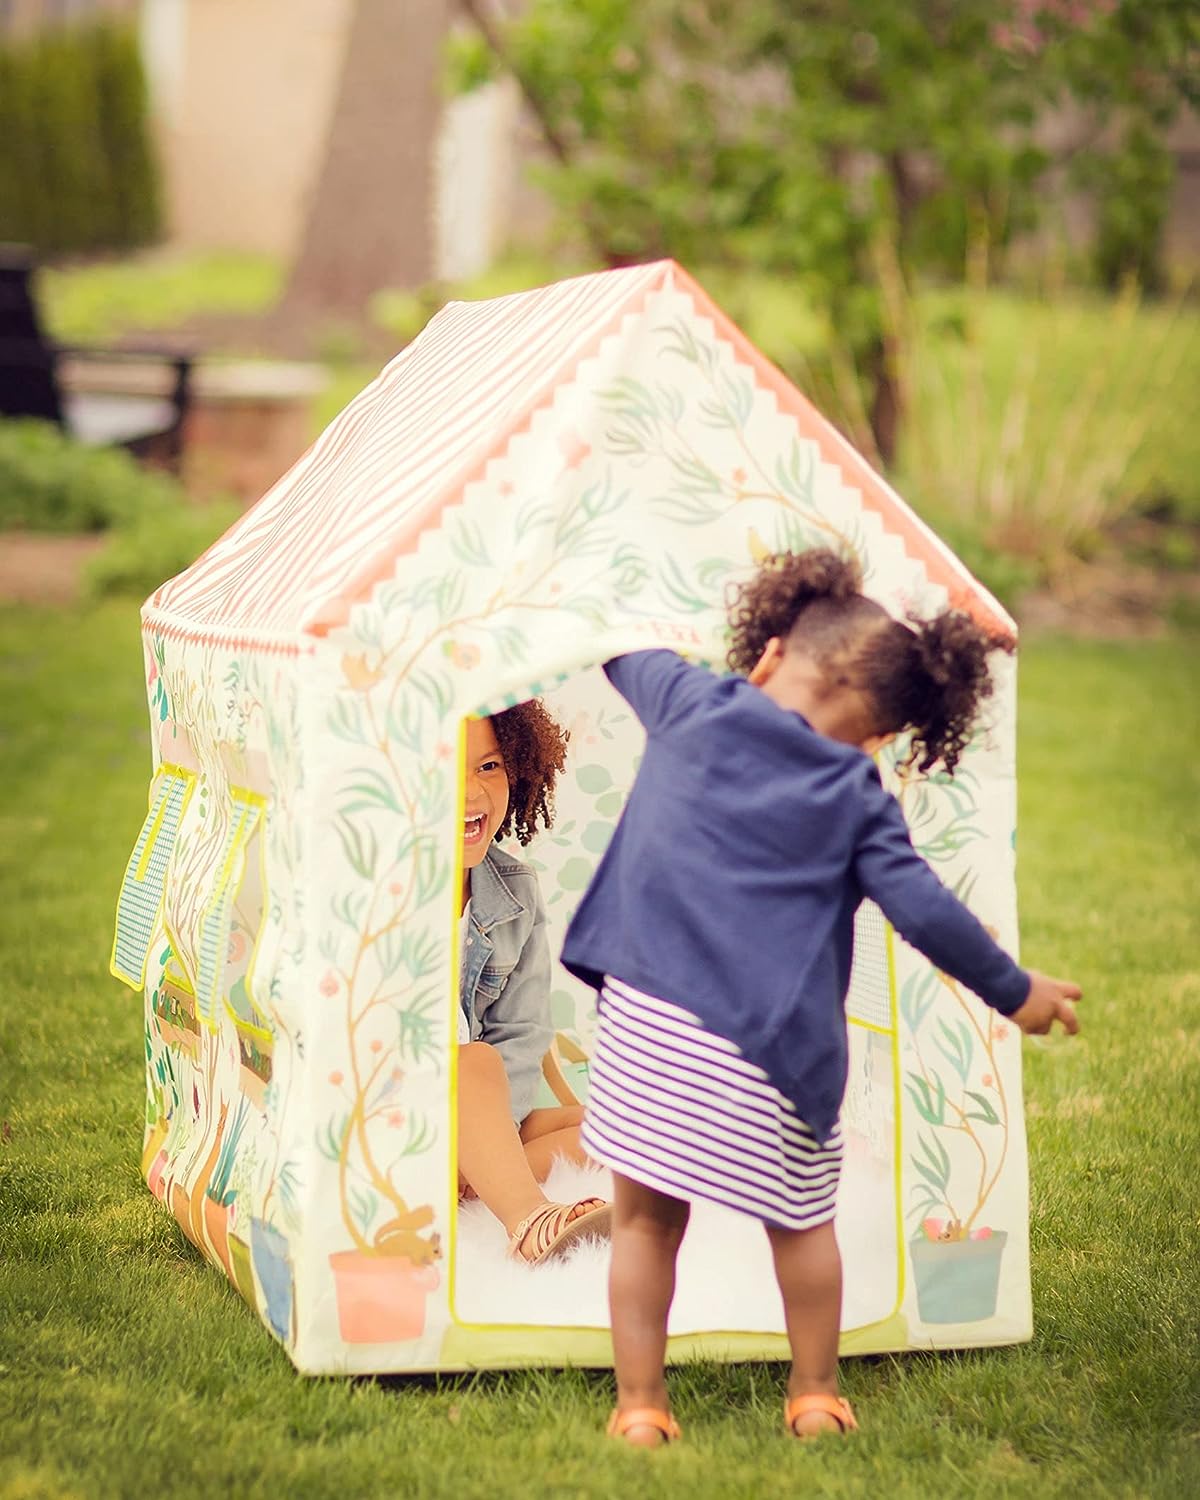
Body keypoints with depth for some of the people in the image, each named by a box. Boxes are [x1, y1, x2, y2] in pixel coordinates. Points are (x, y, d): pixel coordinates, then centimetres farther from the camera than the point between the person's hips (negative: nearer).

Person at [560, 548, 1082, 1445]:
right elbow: (921, 907, 1)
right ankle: (816, 1394, 28)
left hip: (649, 1024, 1)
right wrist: (1014, 991, 13)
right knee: (800, 1220, 18)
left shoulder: (690, 705, 4)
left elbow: (625, 655, 22)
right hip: (773, 1047, -1)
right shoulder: (859, 796, 2)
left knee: (647, 1218, 12)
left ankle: (641, 1402, 16)